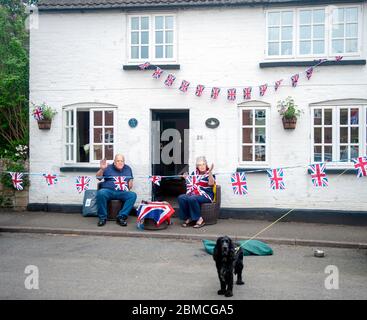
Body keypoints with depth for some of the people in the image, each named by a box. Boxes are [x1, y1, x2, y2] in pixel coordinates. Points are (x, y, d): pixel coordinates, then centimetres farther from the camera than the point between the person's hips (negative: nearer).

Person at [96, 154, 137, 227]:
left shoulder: (127, 169, 21)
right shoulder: (108, 168, 11)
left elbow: (130, 179, 29)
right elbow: (98, 177, 2)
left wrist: (130, 183, 6)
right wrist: (101, 169, -16)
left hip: (122, 192, 2)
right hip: (108, 190, -2)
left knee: (133, 195, -28)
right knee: (101, 193, -36)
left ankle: (121, 217, -27)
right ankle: (102, 217, -23)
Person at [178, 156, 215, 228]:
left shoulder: (209, 174, 3)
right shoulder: (194, 173, 17)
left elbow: (211, 184, -17)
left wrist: (210, 172, -26)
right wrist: (186, 178, 4)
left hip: (205, 195, -5)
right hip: (193, 193, 5)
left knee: (192, 199, -35)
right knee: (181, 198, -22)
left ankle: (199, 219, -22)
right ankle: (188, 218, -16)